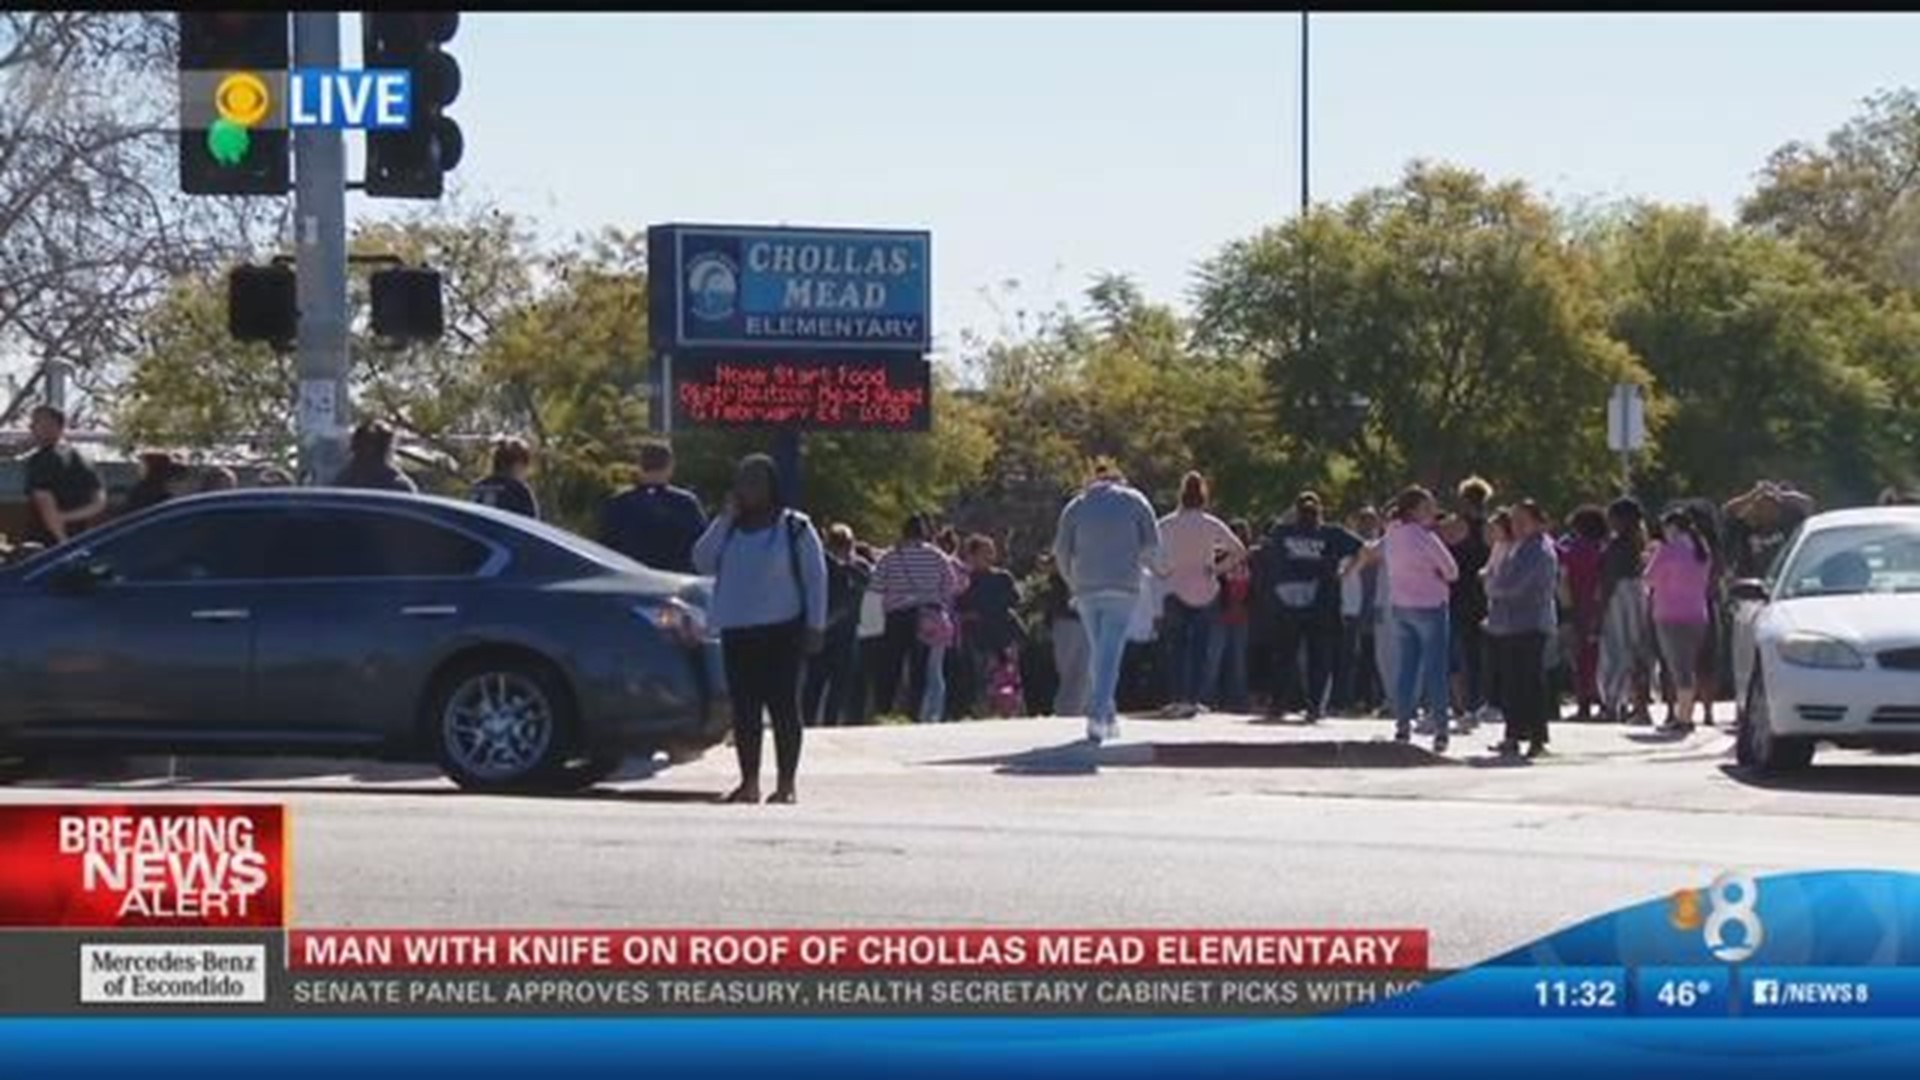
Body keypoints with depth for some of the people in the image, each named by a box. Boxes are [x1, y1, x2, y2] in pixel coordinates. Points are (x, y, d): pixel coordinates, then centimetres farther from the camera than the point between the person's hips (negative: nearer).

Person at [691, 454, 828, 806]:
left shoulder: (794, 527, 1)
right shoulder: (731, 528, 14)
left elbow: (815, 576, -1)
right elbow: (702, 562, 3)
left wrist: (815, 626, -8)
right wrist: (725, 519, -2)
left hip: (782, 630, -5)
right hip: (736, 631, 5)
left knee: (782, 704, -5)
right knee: (744, 708, 4)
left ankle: (786, 783, 0)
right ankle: (749, 782, 10)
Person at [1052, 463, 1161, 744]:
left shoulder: (1076, 506, 12)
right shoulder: (1134, 501, 8)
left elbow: (1061, 550, 6)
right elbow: (1153, 543, 3)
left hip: (1086, 589, 2)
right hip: (1123, 588, -2)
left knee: (1097, 651, 15)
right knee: (1110, 652, -7)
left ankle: (1109, 717, 19)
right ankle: (1098, 715, -22)